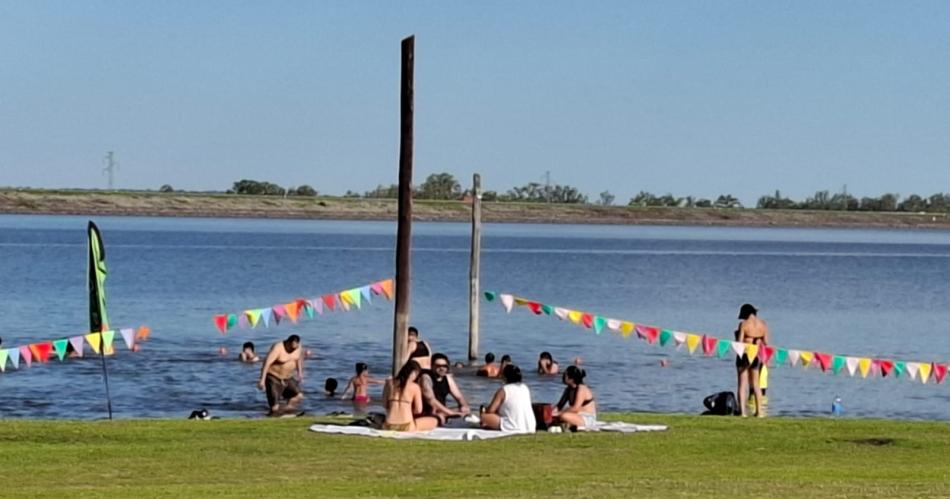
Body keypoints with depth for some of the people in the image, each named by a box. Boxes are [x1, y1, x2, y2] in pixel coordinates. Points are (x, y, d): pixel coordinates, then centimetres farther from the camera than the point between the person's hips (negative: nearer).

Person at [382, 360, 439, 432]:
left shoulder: (389, 383, 5)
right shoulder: (415, 387, -4)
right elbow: (418, 410, 0)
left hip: (389, 426, 2)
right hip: (406, 427, -2)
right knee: (434, 421, 23)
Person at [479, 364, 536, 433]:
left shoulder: (503, 390, -7)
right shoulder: (525, 388, 13)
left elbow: (491, 410, -7)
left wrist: (484, 411, 17)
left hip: (513, 427, -6)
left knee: (484, 416, -1)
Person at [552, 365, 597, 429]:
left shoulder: (582, 389, -16)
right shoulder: (568, 389, 10)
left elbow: (575, 408, -25)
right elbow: (560, 405, 10)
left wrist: (559, 413, -23)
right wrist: (553, 412, -11)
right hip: (578, 416, 9)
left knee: (564, 416, -34)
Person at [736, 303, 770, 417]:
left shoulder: (744, 324, -13)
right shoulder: (763, 324, 1)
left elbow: (739, 342, -14)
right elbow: (766, 343, 4)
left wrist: (737, 334, 5)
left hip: (744, 355, -4)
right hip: (756, 356, 4)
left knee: (742, 384, 1)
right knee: (756, 384, 15)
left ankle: (742, 411, -6)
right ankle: (759, 411, 13)